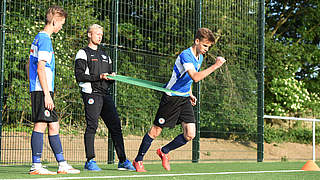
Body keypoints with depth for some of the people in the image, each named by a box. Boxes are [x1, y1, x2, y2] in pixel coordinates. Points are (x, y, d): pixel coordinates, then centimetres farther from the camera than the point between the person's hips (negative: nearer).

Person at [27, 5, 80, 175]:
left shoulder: (38, 38, 19)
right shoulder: (45, 40, -11)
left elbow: (29, 65, 24)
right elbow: (41, 68, -18)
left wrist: (33, 88, 25)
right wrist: (47, 94, -18)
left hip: (37, 90, 10)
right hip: (42, 90, -10)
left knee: (53, 125, 10)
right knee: (40, 125, -7)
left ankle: (62, 164, 13)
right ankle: (36, 166, -4)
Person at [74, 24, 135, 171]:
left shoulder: (105, 55, 26)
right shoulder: (83, 53, 4)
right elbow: (79, 76, -7)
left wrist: (112, 77, 5)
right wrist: (99, 77, -15)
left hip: (105, 94, 6)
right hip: (91, 94, -6)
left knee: (116, 126, 1)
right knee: (92, 126, -11)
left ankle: (123, 161, 3)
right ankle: (90, 161, -7)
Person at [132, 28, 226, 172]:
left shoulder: (200, 57, 7)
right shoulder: (185, 55, -21)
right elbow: (195, 77, -35)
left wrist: (190, 94, 15)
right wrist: (215, 66, -36)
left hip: (185, 99, 8)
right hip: (171, 97, -7)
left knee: (190, 135, -4)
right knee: (156, 130, 2)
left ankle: (164, 152, 19)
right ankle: (138, 160, 19)